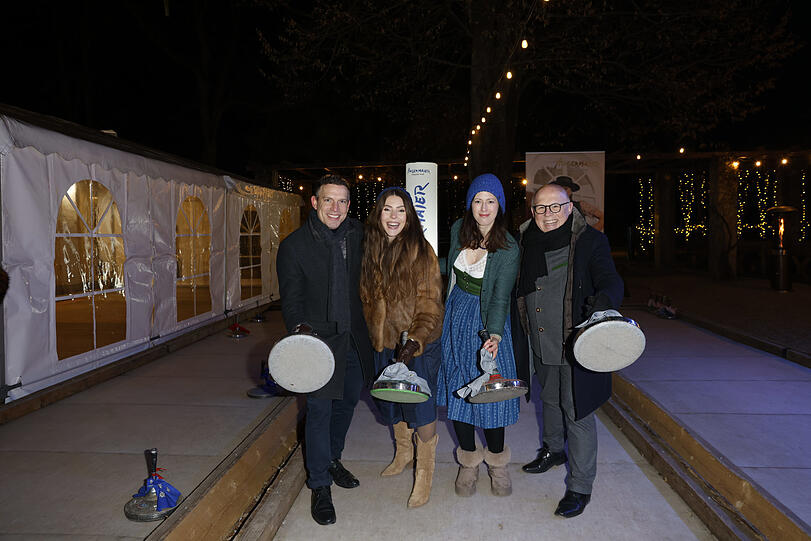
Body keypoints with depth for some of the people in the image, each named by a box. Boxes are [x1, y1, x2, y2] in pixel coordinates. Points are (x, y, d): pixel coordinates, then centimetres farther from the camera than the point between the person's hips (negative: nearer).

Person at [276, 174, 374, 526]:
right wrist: (300, 328, -27)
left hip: (353, 336, 5)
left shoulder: (357, 233, 3)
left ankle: (332, 459, 42)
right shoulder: (294, 246, -10)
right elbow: (291, 299, -9)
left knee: (348, 401, 18)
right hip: (318, 338, -5)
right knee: (320, 409, -3)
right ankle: (320, 486, 14)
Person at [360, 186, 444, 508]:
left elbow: (430, 304, -15)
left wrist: (414, 342, -26)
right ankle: (403, 453, 45)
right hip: (383, 342, 5)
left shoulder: (421, 252, -13)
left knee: (421, 408, 1)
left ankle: (424, 475, 20)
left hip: (419, 344, -5)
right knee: (392, 402, 20)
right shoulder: (371, 250, 3)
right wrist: (373, 335, 10)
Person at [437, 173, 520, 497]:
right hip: (456, 316, 4)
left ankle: (497, 462, 24)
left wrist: (495, 334, -35)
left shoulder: (508, 249, -15)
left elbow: (501, 297, -20)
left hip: (487, 321, -4)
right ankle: (469, 462, 26)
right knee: (457, 388, 8)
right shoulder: (458, 230, -2)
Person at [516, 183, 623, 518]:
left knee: (577, 413, 1)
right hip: (541, 344, 6)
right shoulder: (528, 243, 4)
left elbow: (611, 280, -19)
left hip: (575, 345, -6)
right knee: (550, 400, 25)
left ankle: (580, 486, 16)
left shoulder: (590, 241, -11)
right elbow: (521, 291, 12)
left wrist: (604, 300, -43)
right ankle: (553, 450, 49)